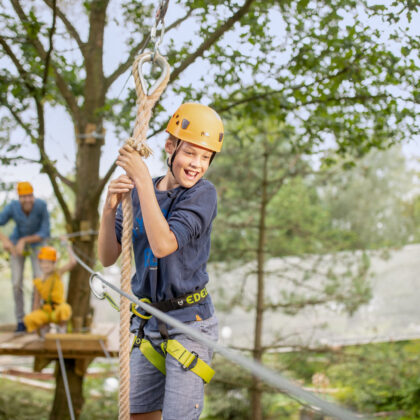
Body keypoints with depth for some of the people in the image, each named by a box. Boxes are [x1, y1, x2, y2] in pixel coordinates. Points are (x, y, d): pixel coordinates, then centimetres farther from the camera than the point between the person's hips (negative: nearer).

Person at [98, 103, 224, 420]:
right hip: (147, 322, 6)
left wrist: (143, 179, -23)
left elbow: (163, 245, -26)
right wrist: (109, 208, -15)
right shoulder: (137, 194, 4)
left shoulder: (203, 194, -12)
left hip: (189, 322, -6)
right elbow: (107, 258, 2)